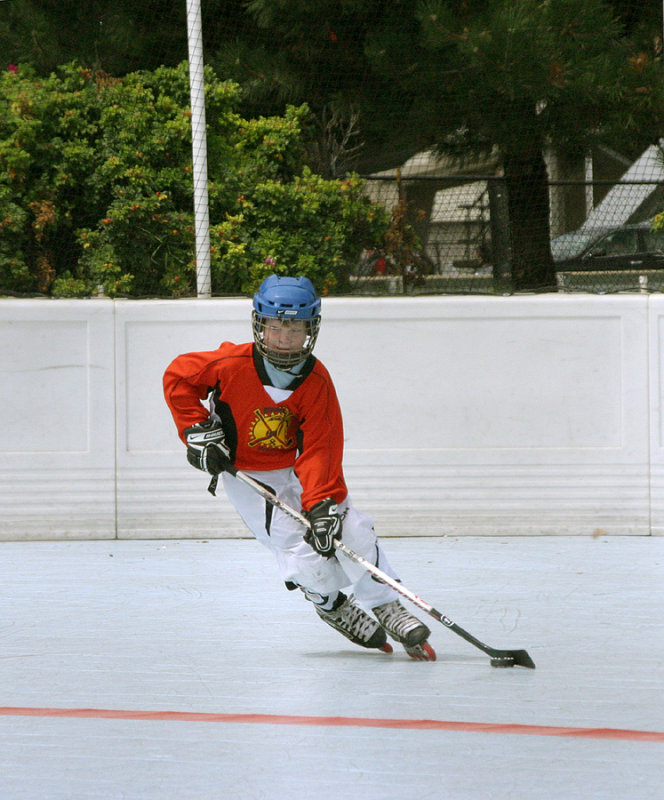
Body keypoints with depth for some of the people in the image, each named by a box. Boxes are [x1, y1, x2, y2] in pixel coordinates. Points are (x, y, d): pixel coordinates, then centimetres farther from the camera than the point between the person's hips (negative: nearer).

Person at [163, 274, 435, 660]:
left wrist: (322, 504, -36)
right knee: (303, 551, -17)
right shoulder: (232, 365, -24)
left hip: (295, 469, 3)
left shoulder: (316, 381, -19)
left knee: (353, 530, -10)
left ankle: (387, 607, 9)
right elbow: (178, 376, -8)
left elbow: (320, 449, -24)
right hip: (247, 478, -3)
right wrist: (199, 431, -14)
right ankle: (333, 606, 13)